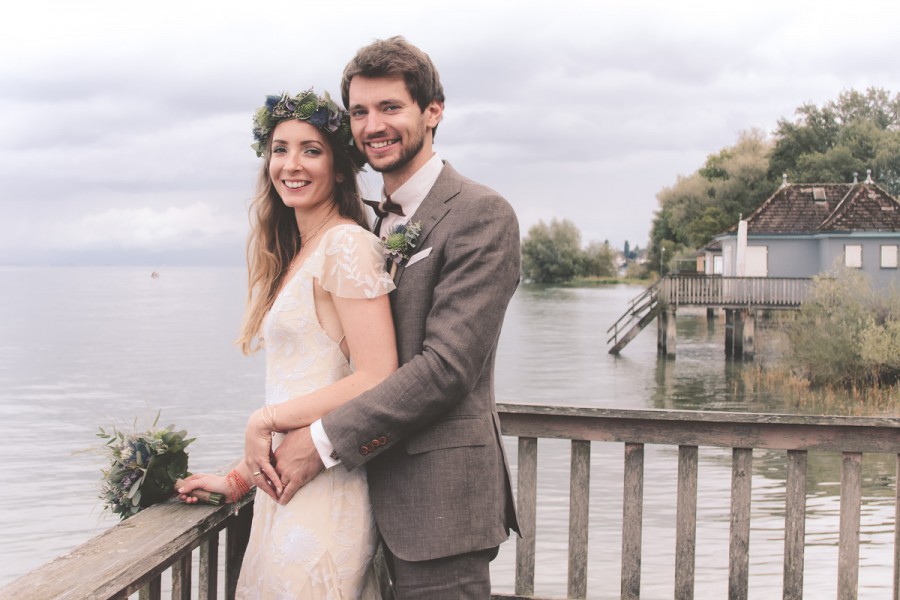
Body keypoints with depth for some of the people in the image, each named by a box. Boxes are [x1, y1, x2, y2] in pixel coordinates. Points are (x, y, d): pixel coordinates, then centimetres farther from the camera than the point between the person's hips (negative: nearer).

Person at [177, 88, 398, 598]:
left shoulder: (347, 244, -12)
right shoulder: (292, 254, 14)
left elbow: (377, 381, -19)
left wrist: (264, 421, -12)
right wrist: (241, 478, 13)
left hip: (323, 493, -8)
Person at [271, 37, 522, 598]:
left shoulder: (480, 214, -12)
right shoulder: (382, 220, 15)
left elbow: (447, 365, -19)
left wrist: (325, 441, -17)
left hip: (441, 495, -7)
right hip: (387, 491, 8)